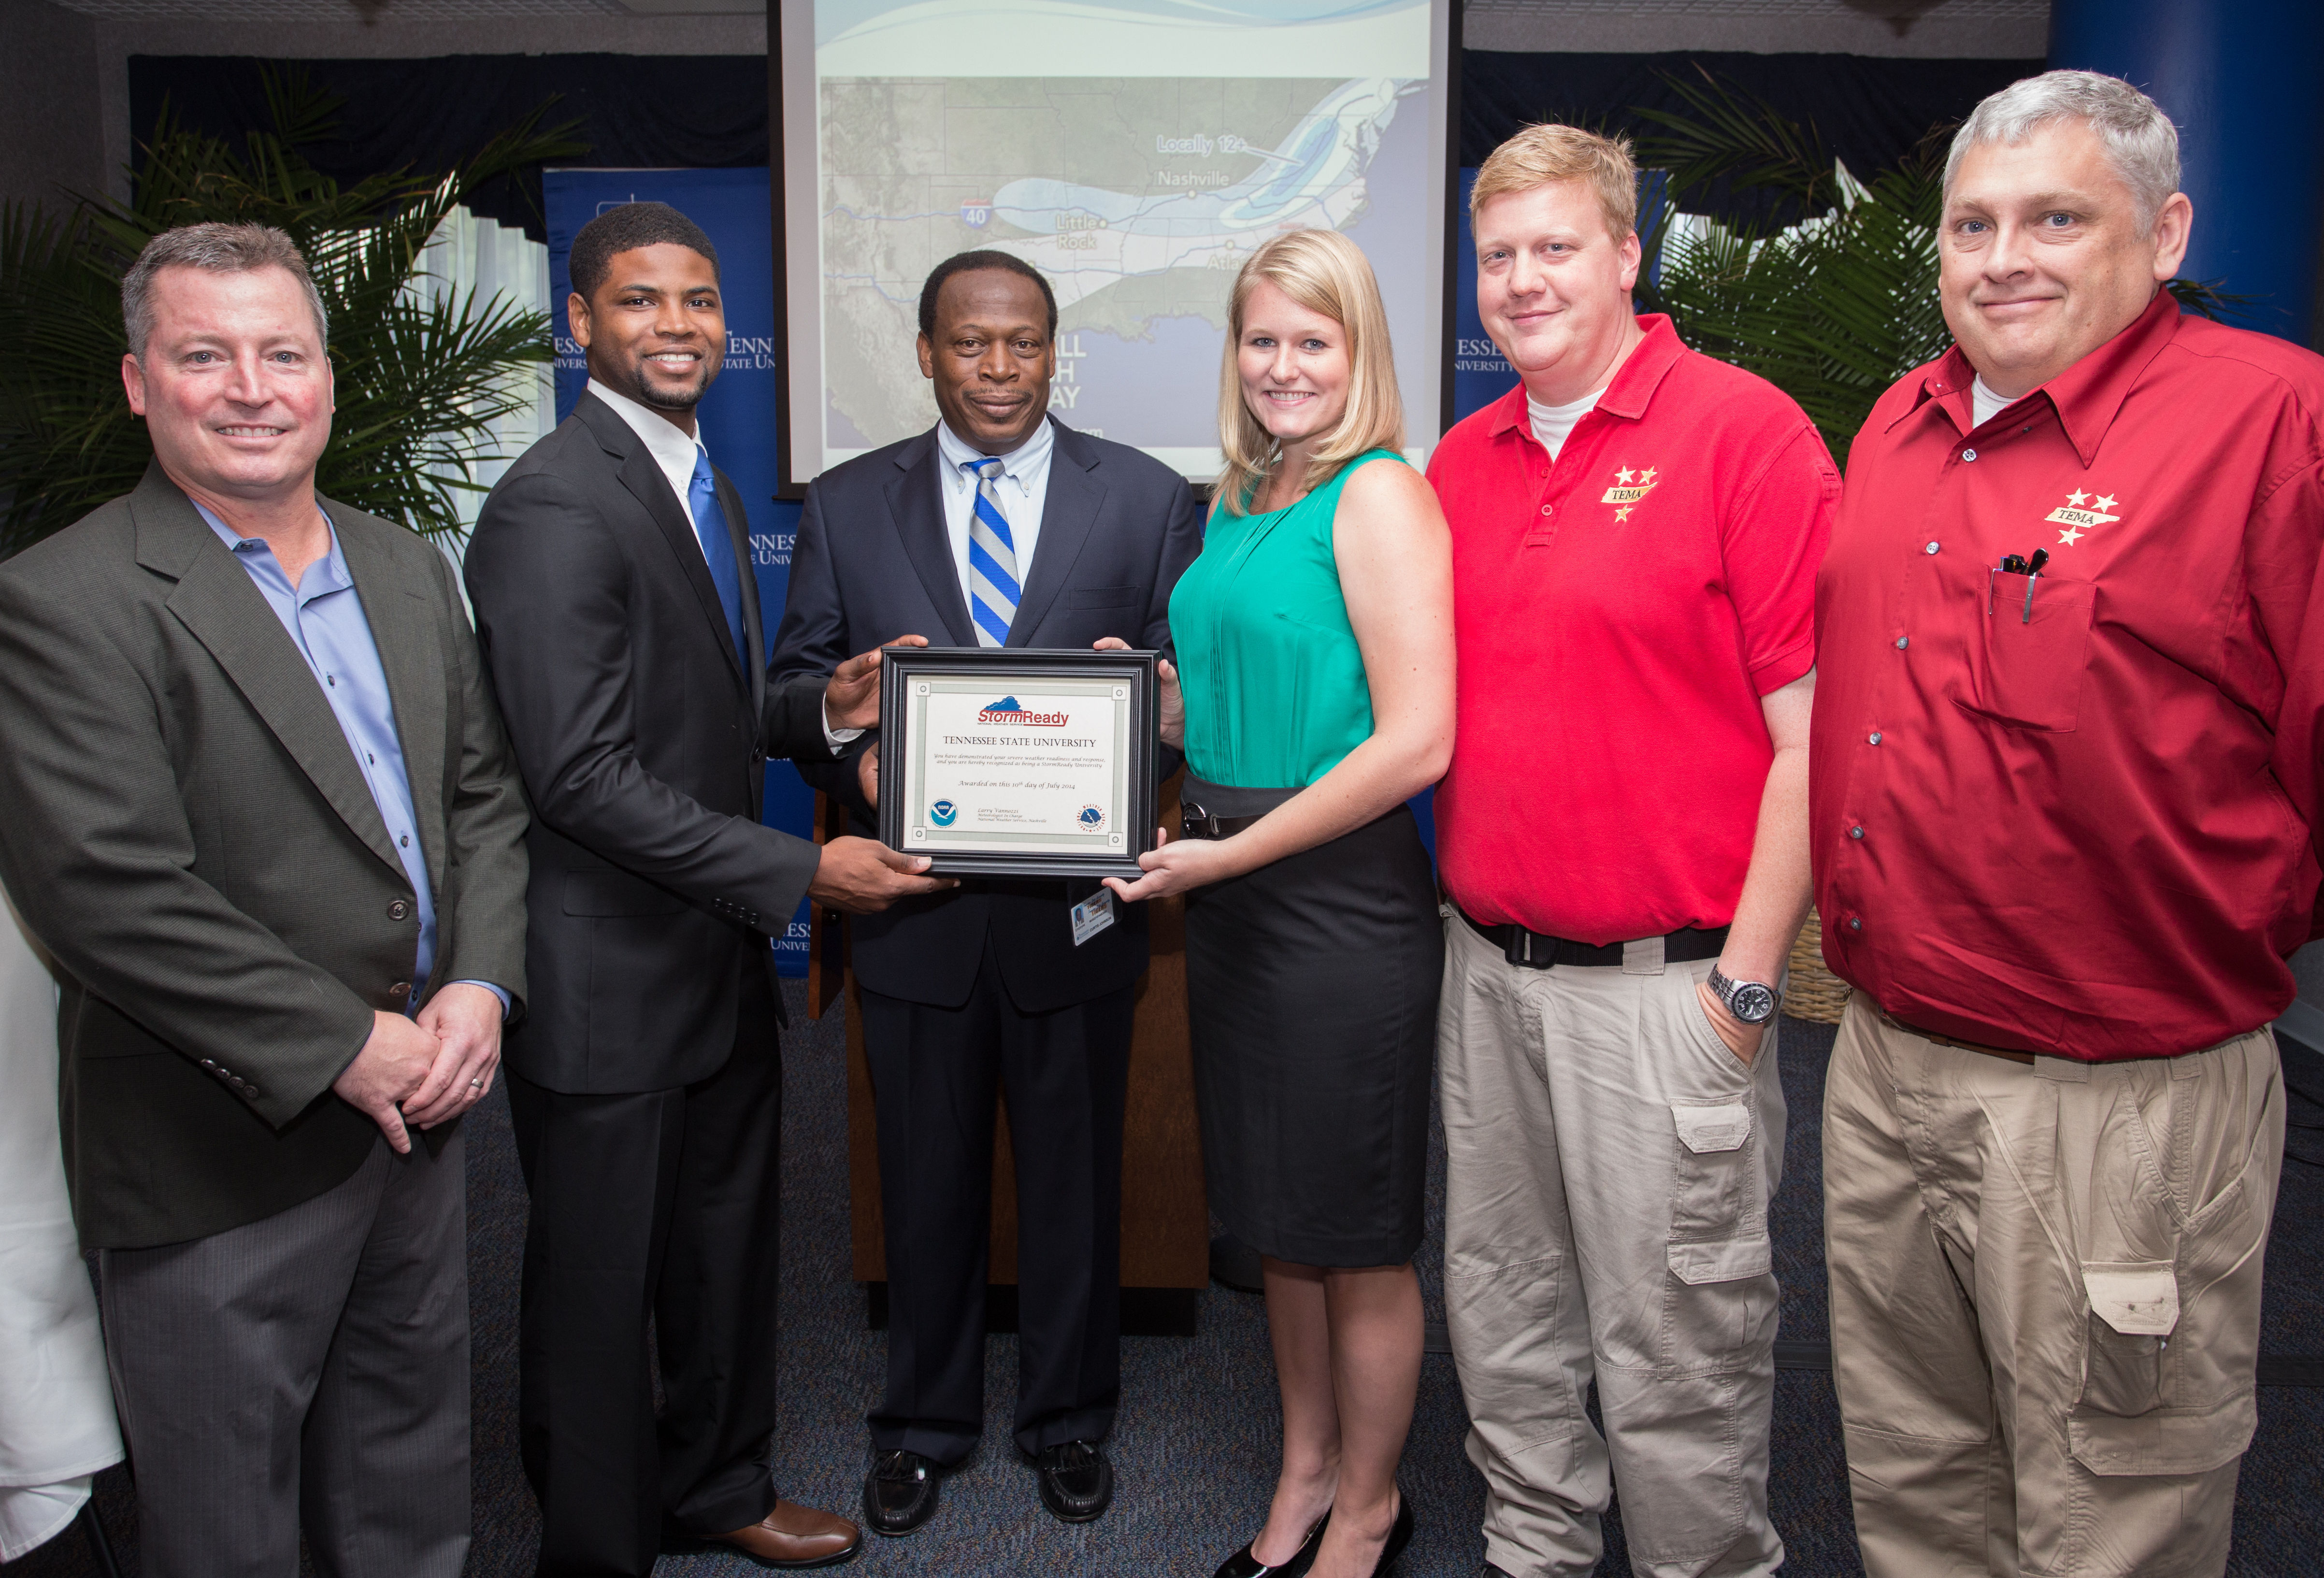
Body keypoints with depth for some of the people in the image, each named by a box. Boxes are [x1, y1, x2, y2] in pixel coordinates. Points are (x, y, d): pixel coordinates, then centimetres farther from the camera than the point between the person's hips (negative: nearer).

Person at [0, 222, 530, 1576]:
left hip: (419, 1103, 6)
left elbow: (486, 792, 9)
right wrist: (342, 1046, -19)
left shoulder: (408, 568, 8)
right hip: (222, 1156, -6)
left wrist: (482, 985, -6)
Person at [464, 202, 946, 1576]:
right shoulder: (555, 509, -19)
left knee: (730, 1243, 22)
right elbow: (585, 777, -24)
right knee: (603, 1281, 10)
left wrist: (821, 710, -1)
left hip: (722, 956, 9)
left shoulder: (704, 483, 11)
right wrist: (801, 872, -23)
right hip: (609, 977, -9)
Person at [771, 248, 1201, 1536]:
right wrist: (857, 759, -14)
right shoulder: (846, 505, 5)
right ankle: (924, 1419, 36)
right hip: (915, 896, 1)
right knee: (927, 1178, 15)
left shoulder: (1146, 498, 1)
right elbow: (798, 677, 6)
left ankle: (1068, 1419, 35)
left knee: (1074, 1176, 13)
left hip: (1076, 898, -1)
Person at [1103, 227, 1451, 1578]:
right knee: (1278, 1220, 19)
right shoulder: (1243, 506, 12)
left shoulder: (1380, 496, -13)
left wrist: (1233, 852, -17)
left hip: (1345, 899, -8)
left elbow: (1416, 741, -20)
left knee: (1358, 1237, 8)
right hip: (1234, 899, 8)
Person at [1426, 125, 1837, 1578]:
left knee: (1675, 1348, 6)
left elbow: (1814, 733, -12)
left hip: (1665, 980, -6)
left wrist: (1745, 983, -13)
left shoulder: (1746, 434, -9)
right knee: (1504, 1317, 18)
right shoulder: (1461, 463, 9)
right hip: (1487, 965, 6)